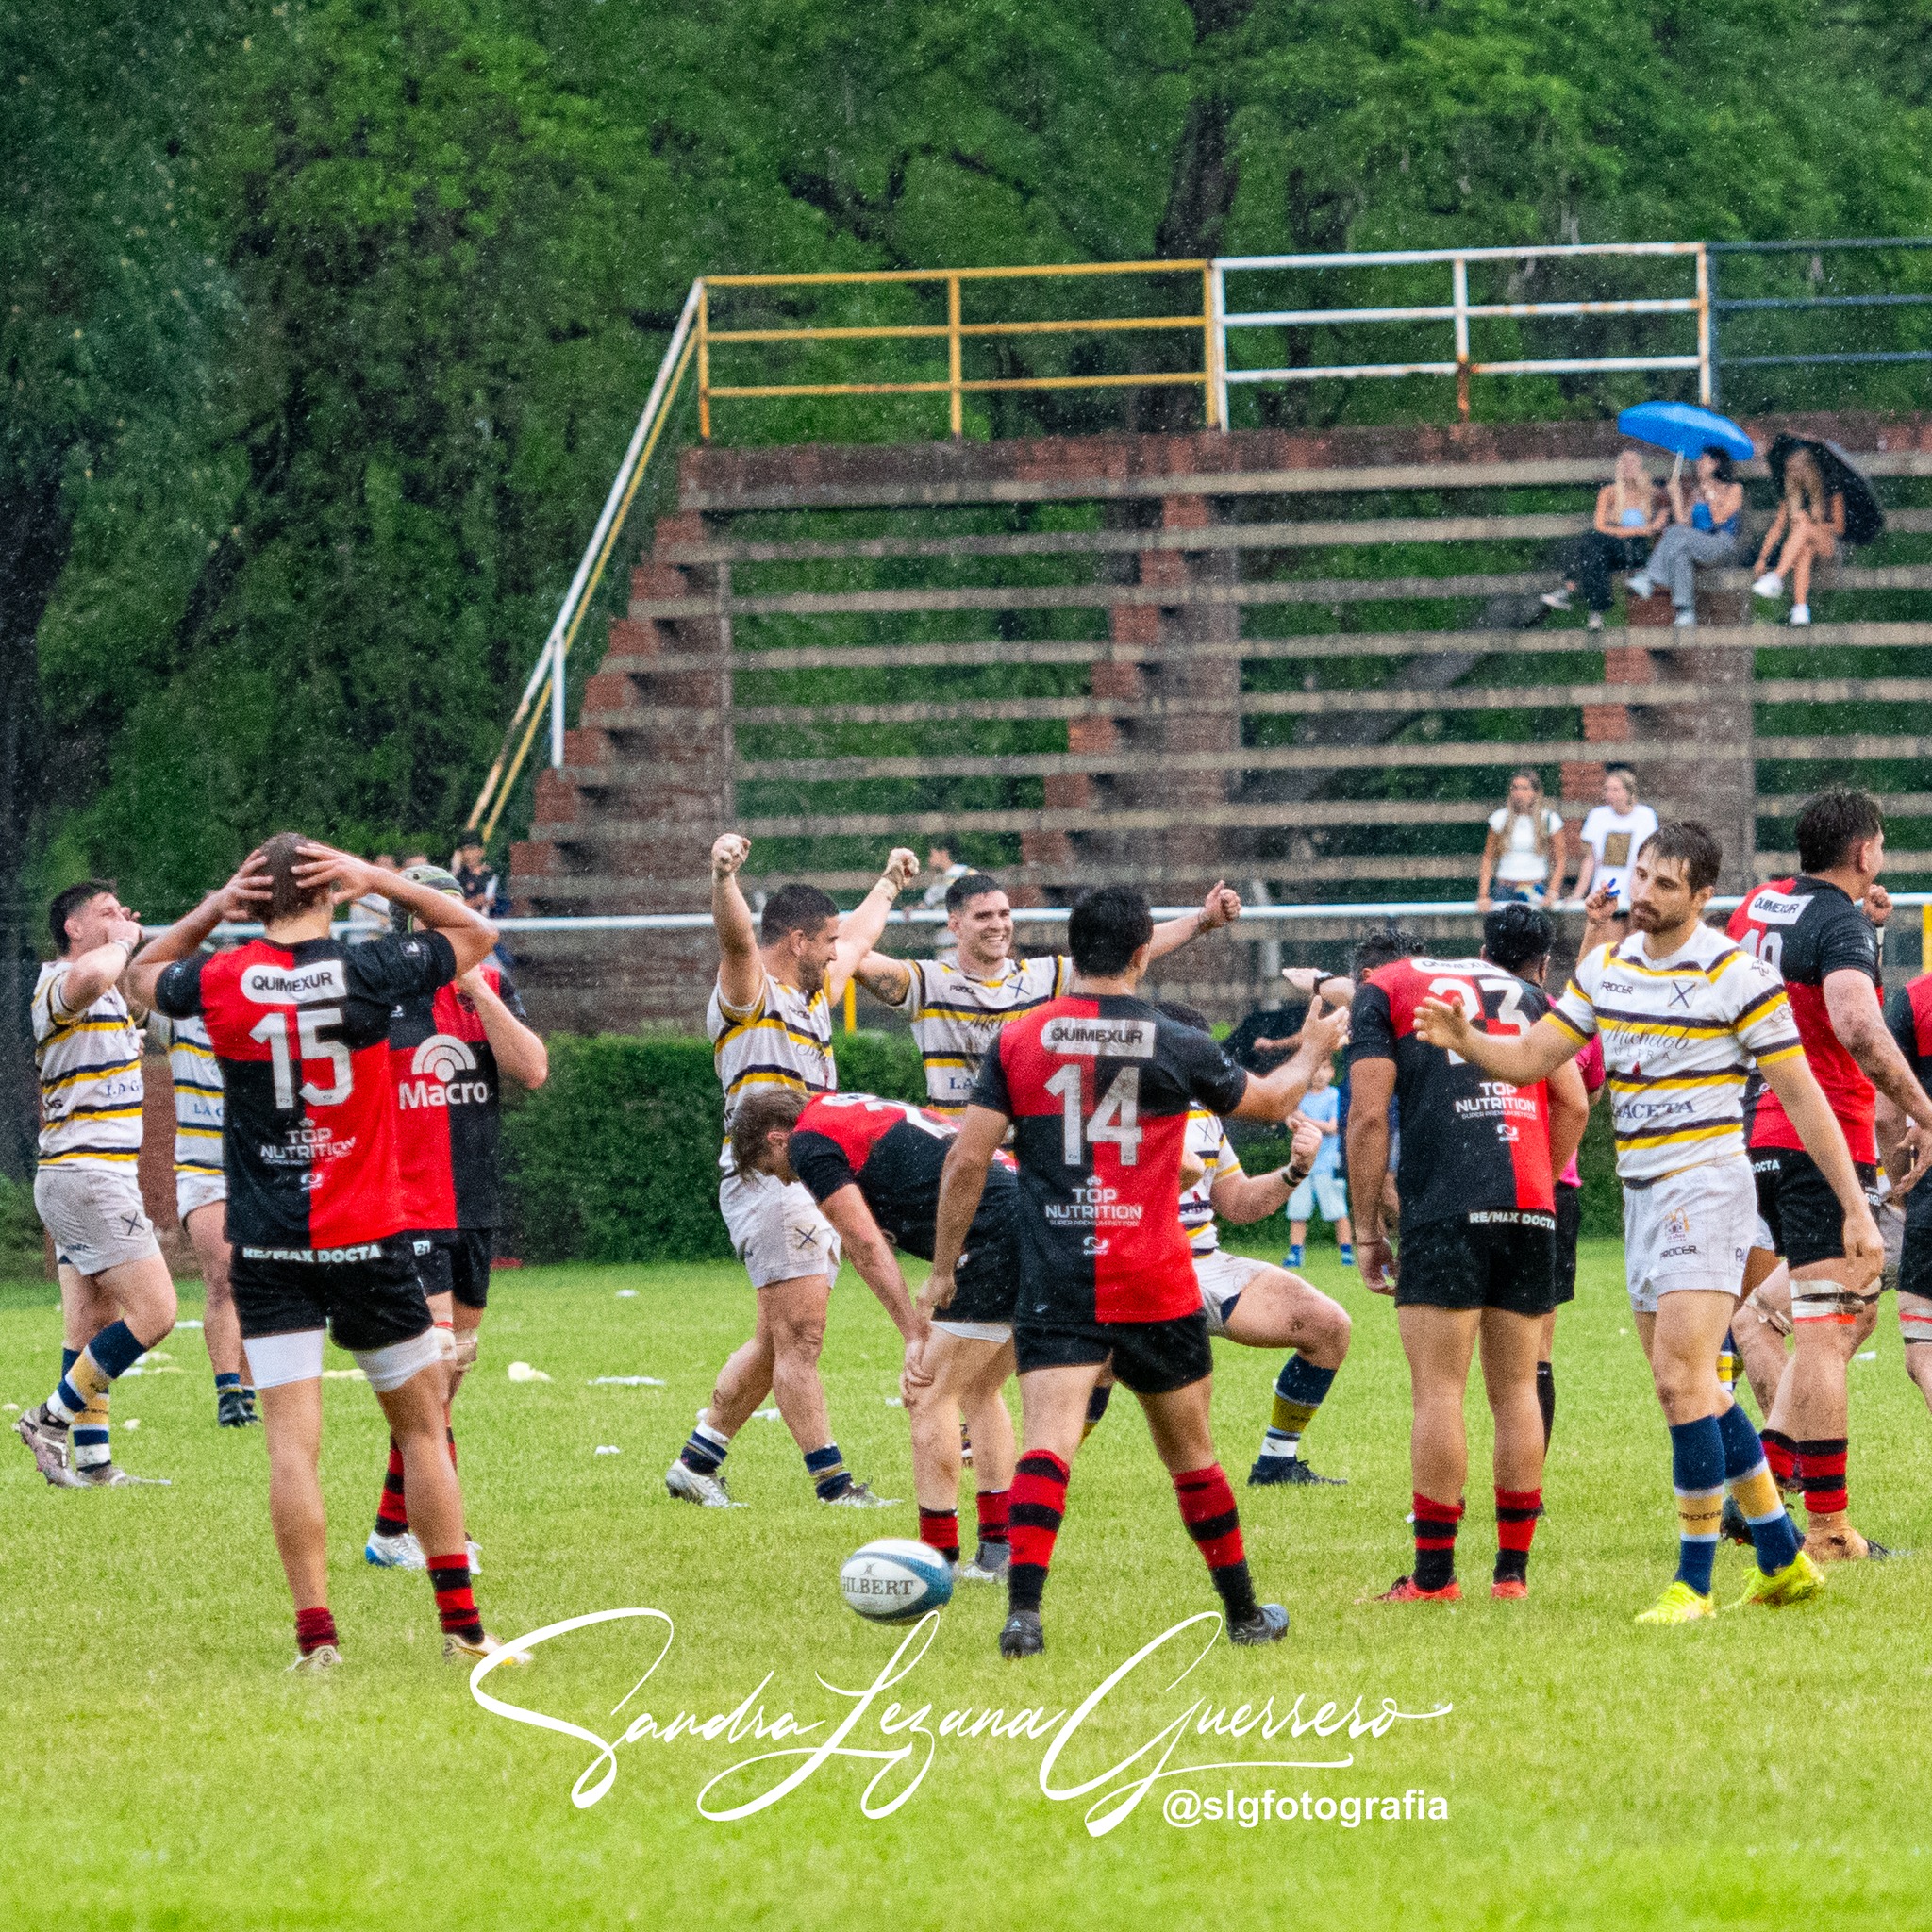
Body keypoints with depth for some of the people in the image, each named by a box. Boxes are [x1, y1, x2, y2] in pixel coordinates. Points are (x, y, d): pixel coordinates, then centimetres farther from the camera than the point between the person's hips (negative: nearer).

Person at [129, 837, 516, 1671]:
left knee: (291, 1440, -3)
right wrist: (378, 879, 3)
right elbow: (476, 933, 11)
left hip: (269, 1249, 0)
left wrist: (214, 907, 9)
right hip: (368, 1241, 0)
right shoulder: (367, 971, -7)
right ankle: (462, 1624, 13)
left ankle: (315, 1630, -12)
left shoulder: (223, 981, -4)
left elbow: (141, 974, 19)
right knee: (420, 1423, 12)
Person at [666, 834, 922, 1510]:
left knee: (777, 1343, 12)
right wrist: (724, 877, -43)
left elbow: (859, 938, 41)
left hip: (815, 1185, 10)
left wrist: (888, 884, 54)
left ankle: (697, 1463, 18)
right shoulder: (751, 993, -4)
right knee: (799, 1338, -10)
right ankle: (831, 1482, -13)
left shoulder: (814, 996, 22)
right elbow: (737, 935, -25)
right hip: (769, 1178, -10)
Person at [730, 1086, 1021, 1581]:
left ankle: (938, 1559, -1)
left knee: (931, 1397, -1)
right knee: (979, 1392, 20)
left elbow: (867, 1247, -8)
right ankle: (1001, 1553, 19)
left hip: (996, 1237, -9)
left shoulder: (810, 1140, 1)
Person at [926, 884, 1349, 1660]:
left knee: (1046, 1443, -11)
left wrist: (942, 1268, 6)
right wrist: (1313, 1051, 38)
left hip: (1054, 1284, 0)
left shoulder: (1018, 1040, 0)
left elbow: (967, 1159, -3)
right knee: (1189, 1451, 15)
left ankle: (1023, 1610, -30)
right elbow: (1270, 1101, 17)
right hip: (1156, 1284, 0)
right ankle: (1244, 1615, 29)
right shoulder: (1176, 1048, -1)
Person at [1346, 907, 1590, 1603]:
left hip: (1444, 1207, -4)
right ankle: (1512, 1568, 11)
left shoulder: (1384, 990, 12)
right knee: (1517, 1390, 10)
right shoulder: (1530, 997, 22)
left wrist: (1368, 1228, 6)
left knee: (1438, 1391, -3)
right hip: (1531, 1210, 4)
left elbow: (1368, 1114, 3)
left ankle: (1433, 1575, -4)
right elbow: (1573, 1106, 13)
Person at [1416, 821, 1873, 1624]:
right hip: (1642, 1195, 8)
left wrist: (1856, 1209, -11)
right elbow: (1530, 1059, 10)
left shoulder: (1737, 976, -11)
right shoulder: (1606, 967, 9)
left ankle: (1694, 1582, -11)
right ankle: (1783, 1559, 22)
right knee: (1694, 1389, 11)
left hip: (1706, 1189, -8)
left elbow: (1803, 1097, -9)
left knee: (1680, 1380, -16)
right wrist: (1463, 1038, -11)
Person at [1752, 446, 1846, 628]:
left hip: (1828, 546, -3)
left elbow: (1839, 528, -2)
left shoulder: (1831, 493, 1)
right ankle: (1801, 609, -55)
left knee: (1803, 526, -36)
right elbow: (1777, 528, 9)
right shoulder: (1791, 495, 13)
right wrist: (1762, 558, 0)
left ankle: (1776, 578, -50)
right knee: (1804, 551, -38)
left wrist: (1811, 525, -15)